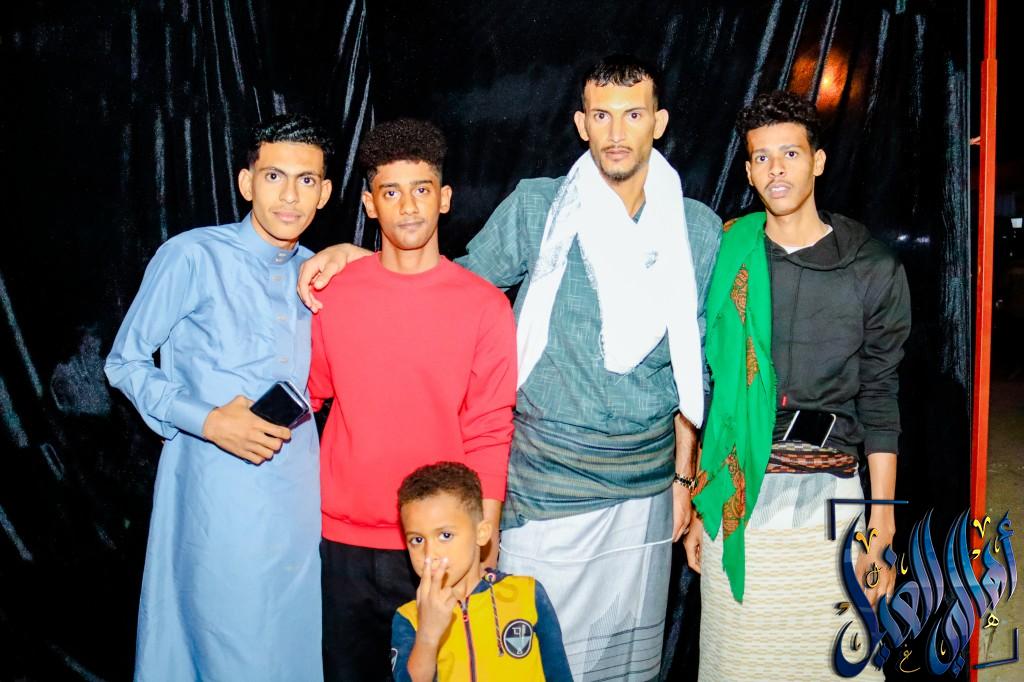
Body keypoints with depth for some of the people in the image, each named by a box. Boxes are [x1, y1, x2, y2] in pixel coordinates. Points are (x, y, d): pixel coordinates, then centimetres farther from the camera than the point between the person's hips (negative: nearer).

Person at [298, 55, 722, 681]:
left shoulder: (700, 230, 2)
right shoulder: (536, 207, -5)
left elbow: (695, 365, 8)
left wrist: (684, 475, 9)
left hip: (646, 486, 3)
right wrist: (353, 252, -9)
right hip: (547, 482, -2)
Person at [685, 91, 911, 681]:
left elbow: (879, 403, 3)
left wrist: (882, 527, -1)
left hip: (829, 498, 0)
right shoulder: (725, 260, 4)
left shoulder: (875, 271, 2)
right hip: (734, 499, 1)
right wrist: (694, 502, 6)